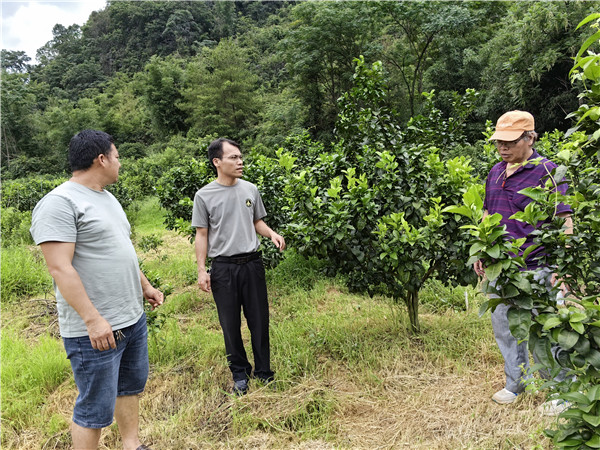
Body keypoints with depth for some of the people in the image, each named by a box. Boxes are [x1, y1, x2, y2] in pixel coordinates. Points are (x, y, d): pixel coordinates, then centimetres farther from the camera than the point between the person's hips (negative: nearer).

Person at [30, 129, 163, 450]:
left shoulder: (106, 198, 13)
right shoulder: (60, 203, -16)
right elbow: (60, 269, -22)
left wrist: (146, 286, 24)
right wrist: (93, 319, -25)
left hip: (133, 318, 10)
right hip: (95, 330, -9)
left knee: (131, 386, 21)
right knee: (95, 409, 3)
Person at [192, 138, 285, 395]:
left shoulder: (250, 190, 5)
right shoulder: (204, 196, -3)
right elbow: (202, 234, 0)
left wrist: (271, 234, -6)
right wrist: (201, 270, -4)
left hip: (252, 263, 2)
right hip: (223, 268, -2)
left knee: (259, 321, 8)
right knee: (230, 324, 8)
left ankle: (263, 370, 25)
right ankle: (239, 373, 26)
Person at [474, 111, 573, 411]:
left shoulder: (546, 171, -9)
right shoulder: (496, 173, 11)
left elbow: (564, 222, -10)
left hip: (534, 269, -6)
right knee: (504, 328, 15)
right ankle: (516, 384, 33)